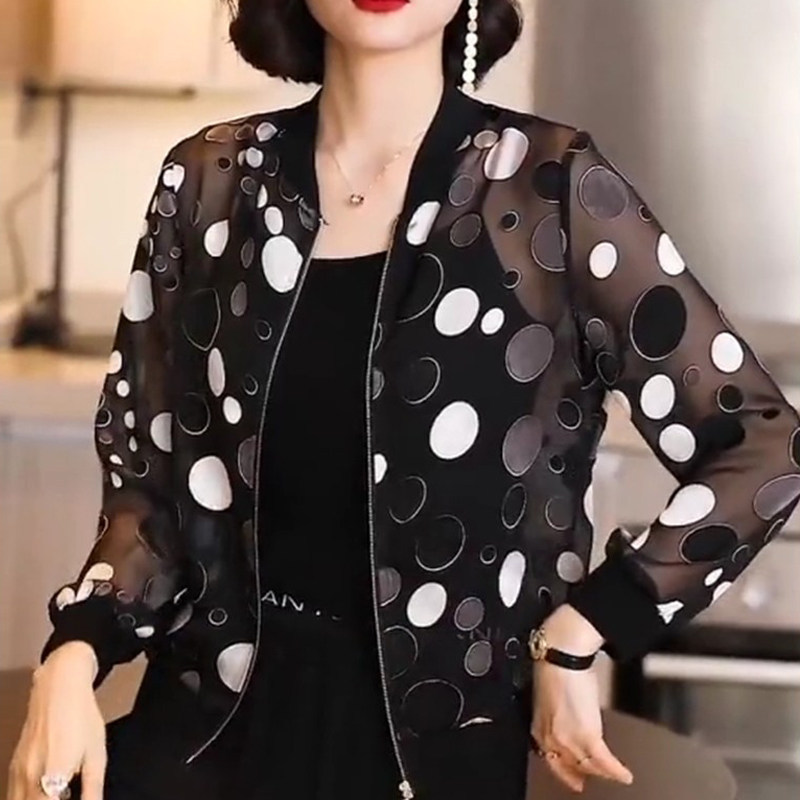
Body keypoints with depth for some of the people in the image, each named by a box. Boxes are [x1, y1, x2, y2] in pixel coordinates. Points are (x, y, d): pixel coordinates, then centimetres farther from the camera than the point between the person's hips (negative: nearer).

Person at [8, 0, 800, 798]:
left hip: (437, 730, -2)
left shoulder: (548, 185, -10)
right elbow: (151, 476, 5)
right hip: (210, 719, 3)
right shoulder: (208, 180, 0)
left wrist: (575, 637, -11)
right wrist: (72, 657, -10)